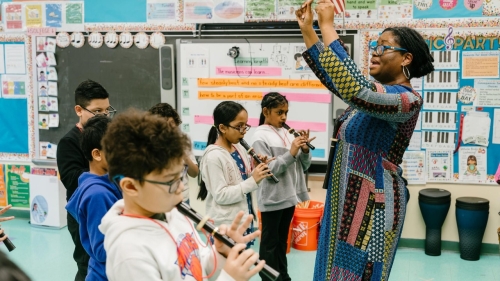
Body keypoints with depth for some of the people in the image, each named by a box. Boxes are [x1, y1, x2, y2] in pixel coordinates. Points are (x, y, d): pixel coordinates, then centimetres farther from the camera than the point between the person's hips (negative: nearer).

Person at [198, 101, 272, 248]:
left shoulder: (240, 149, 6)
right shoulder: (214, 156, -18)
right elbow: (220, 195, -22)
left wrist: (257, 171, -4)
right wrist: (253, 181, -25)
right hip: (225, 225, -8)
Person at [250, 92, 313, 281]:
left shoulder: (286, 133, 7)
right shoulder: (260, 136, -12)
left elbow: (304, 166, 9)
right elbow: (267, 171, -18)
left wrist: (305, 149, -10)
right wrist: (291, 153, -23)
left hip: (289, 196, 7)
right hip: (272, 199, -7)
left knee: (282, 241, 19)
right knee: (270, 243, 6)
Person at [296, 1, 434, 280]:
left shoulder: (408, 99, -20)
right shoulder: (377, 89, 8)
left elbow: (355, 89, -37)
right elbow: (334, 78, 15)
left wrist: (327, 26, -33)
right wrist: (307, 28, 5)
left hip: (373, 203, -9)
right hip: (348, 197, 9)